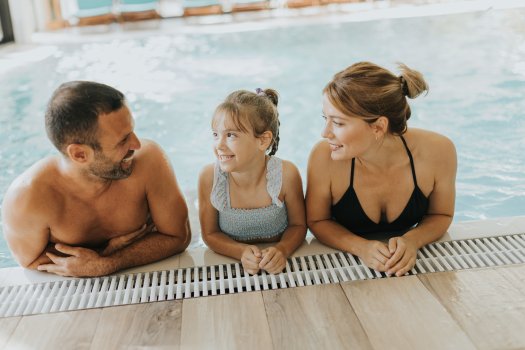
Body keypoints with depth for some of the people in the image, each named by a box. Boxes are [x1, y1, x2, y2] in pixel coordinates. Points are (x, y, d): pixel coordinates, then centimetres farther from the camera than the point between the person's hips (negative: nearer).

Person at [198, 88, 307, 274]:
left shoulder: (286, 174, -16)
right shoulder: (209, 177, -14)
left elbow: (298, 225, -2)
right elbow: (210, 234, -3)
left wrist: (282, 249, -21)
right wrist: (242, 252, -20)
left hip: (277, 266, 0)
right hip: (232, 264, 0)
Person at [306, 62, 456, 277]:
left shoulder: (437, 151, -20)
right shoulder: (324, 157, -24)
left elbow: (441, 215, -2)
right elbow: (317, 221, -7)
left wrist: (412, 240, -21)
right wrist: (361, 247, -23)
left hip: (407, 265, 3)